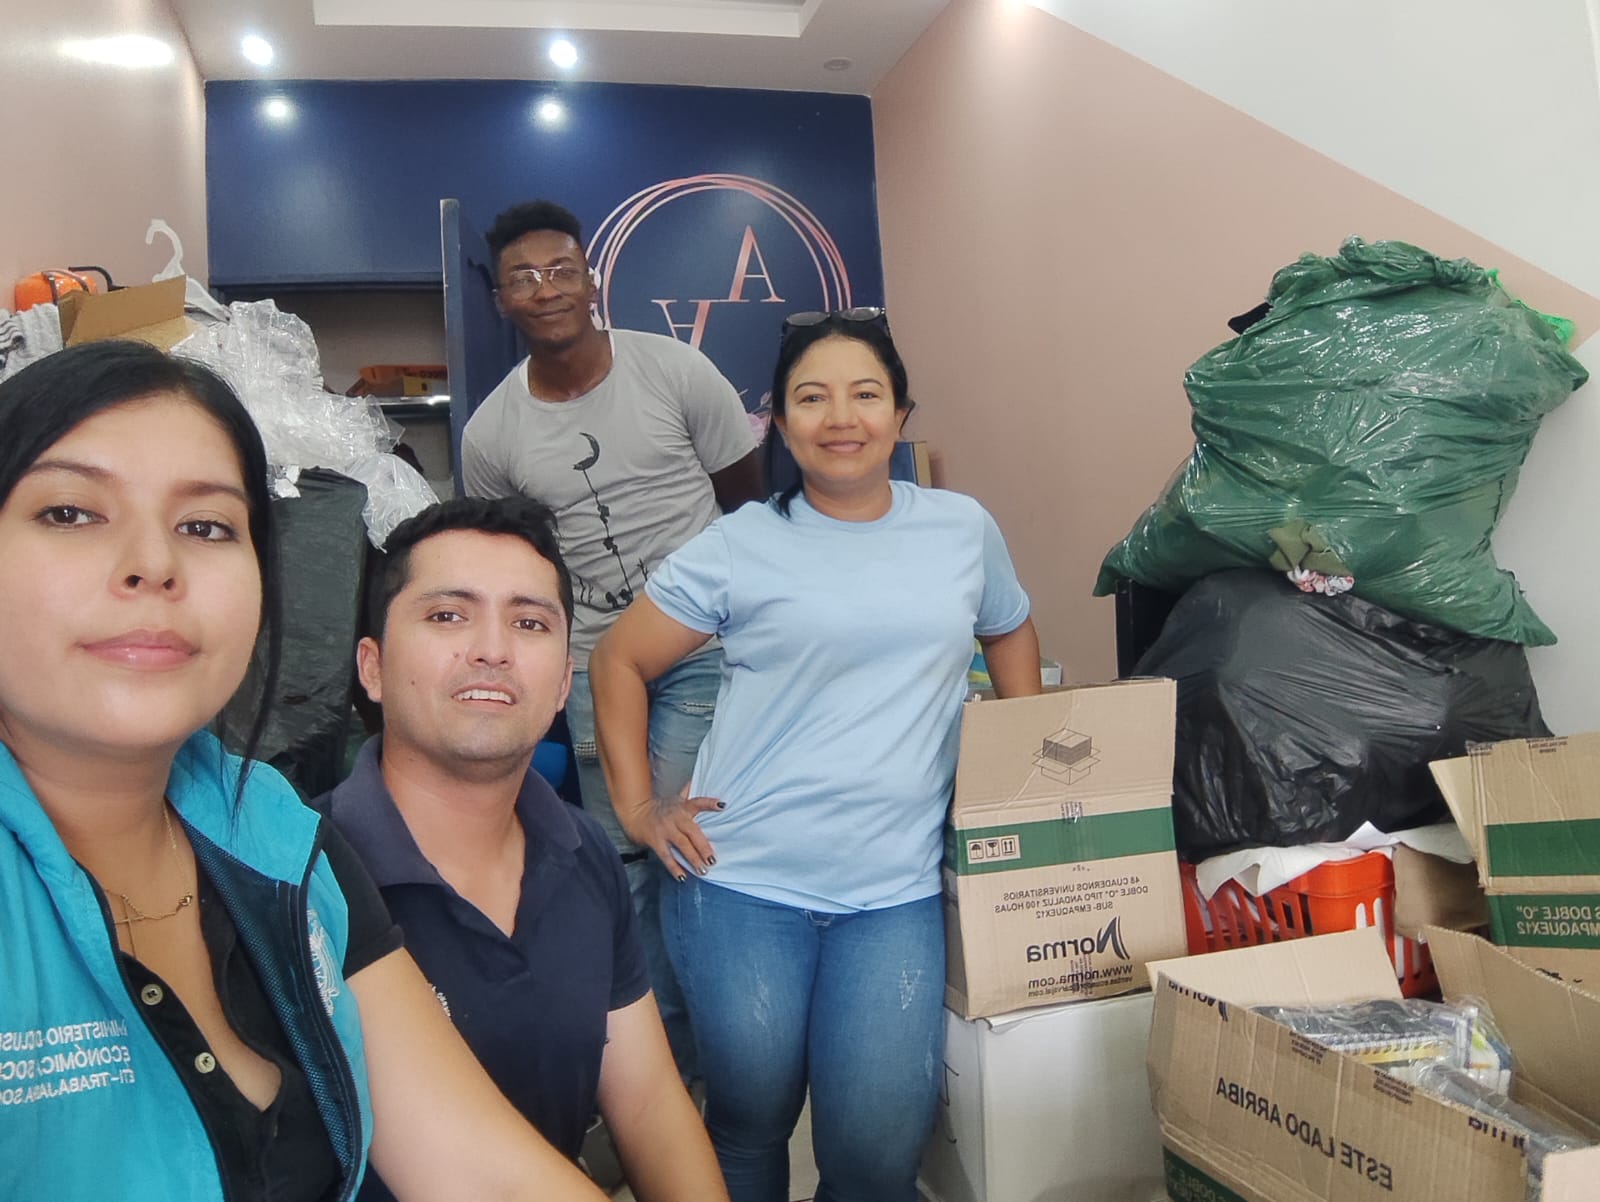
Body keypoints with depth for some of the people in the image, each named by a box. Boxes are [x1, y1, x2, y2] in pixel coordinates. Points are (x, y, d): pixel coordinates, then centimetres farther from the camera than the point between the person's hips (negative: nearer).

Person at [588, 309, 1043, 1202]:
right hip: (742, 883, -1)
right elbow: (619, 662, 6)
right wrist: (638, 806, -2)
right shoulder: (739, 546, -1)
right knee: (752, 1124, 10)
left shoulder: (964, 528, 6)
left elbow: (1010, 630, 24)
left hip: (896, 892, 1)